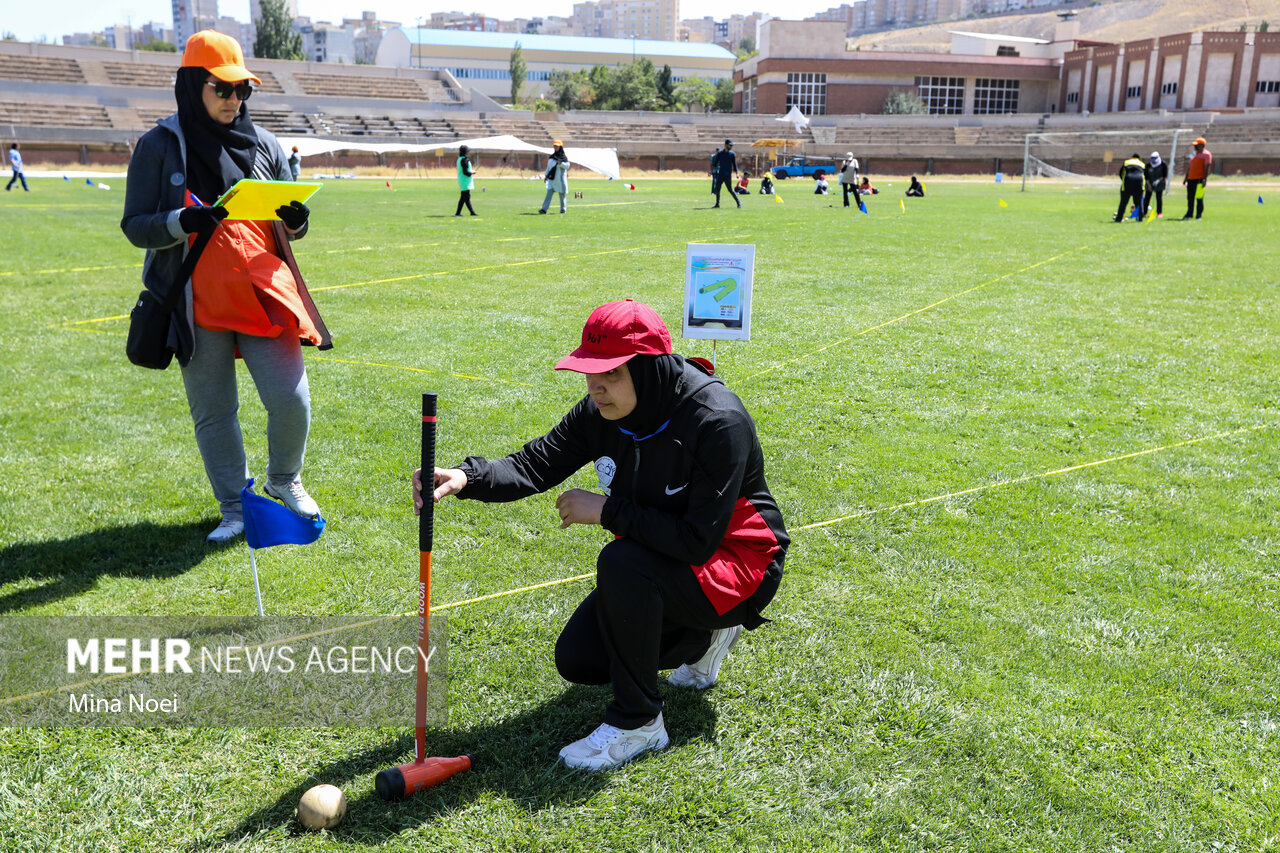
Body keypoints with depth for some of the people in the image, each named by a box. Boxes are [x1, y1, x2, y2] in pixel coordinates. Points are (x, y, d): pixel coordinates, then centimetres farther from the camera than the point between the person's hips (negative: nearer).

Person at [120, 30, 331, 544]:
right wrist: (181, 223, -22)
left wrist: (295, 220, -10)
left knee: (291, 401, -5)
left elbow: (290, 225, 14)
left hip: (264, 296, 2)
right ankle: (235, 508, 24)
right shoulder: (159, 146, 0)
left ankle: (283, 480, 24)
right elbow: (135, 226, -2)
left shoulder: (261, 143, 9)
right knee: (213, 413, 7)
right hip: (200, 305, -1)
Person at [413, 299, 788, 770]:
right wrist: (467, 477, -30)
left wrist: (608, 511, -27)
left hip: (738, 565, -8)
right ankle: (703, 637, 24)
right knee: (577, 661, 2)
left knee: (621, 562, -34)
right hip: (660, 566, 8)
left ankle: (637, 722, -17)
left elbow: (699, 539, -33)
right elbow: (535, 465, -11)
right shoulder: (604, 410, -8)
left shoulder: (717, 420, -30)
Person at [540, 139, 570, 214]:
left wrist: (560, 162, -25)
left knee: (562, 194, 5)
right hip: (552, 179, 4)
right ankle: (544, 209, -17)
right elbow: (548, 166, 19)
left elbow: (567, 166, -12)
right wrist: (546, 176, 16)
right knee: (549, 193, -8)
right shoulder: (552, 156, 13)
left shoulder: (564, 156, -3)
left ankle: (563, 209, 20)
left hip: (560, 178, -4)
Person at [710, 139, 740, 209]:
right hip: (720, 174, 3)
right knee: (717, 189, 4)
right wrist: (712, 170, -2)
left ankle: (738, 203, -1)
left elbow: (734, 164, 4)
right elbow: (715, 163, 8)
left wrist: (737, 173, -6)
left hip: (728, 175, -3)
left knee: (730, 189, -9)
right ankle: (717, 204, 15)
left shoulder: (732, 154, 3)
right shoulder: (720, 153, 6)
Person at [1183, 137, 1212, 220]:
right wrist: (1186, 177, 19)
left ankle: (1198, 215, 2)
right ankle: (1189, 214, 14)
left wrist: (1205, 179, -18)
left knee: (1199, 198, -4)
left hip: (1199, 179, -7)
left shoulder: (1206, 154, -5)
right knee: (1190, 198, 8)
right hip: (1191, 179, 7)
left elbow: (1207, 168, -12)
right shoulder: (1194, 154, 19)